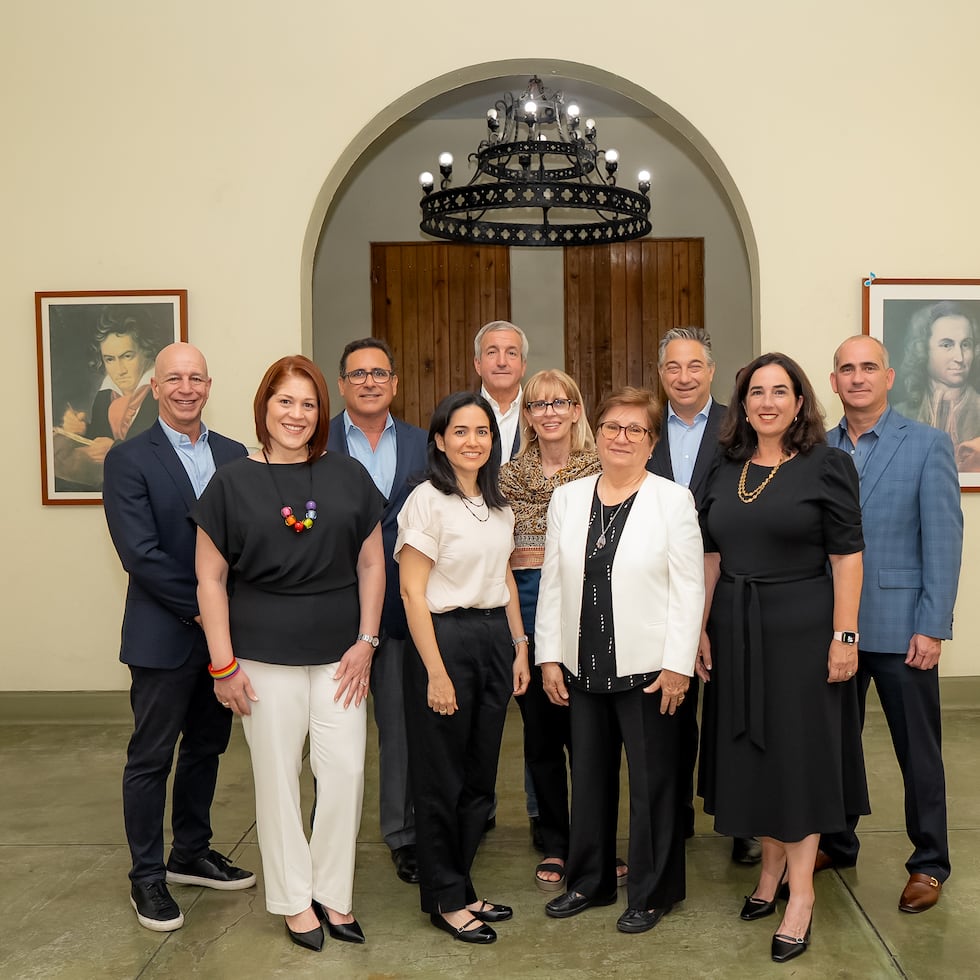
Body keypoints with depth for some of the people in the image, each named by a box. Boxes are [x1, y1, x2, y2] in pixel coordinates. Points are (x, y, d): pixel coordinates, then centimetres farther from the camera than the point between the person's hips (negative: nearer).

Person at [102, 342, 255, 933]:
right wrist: (199, 609, -15)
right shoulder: (130, 459, -7)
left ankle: (192, 853, 33)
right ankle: (147, 877, 20)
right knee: (151, 758, 6)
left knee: (207, 747, 16)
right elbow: (140, 552, -15)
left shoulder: (235, 456, 7)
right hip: (164, 635, -5)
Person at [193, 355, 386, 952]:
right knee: (278, 776, 8)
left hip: (339, 653, 2)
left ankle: (332, 892, 23)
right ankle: (295, 900, 25)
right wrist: (223, 664, -4)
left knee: (347, 772, 2)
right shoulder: (233, 484, -2)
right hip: (265, 655, -1)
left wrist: (366, 642, 0)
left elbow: (371, 563, 6)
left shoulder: (349, 476, 3)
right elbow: (210, 578, -1)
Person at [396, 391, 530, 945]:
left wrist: (519, 646, 11)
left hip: (495, 638, 7)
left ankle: (461, 888, 29)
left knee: (480, 774, 13)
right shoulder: (429, 500, -12)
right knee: (443, 778, 5)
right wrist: (436, 672, -17)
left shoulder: (499, 504, 10)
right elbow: (412, 591, -14)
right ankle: (444, 898, 22)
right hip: (445, 638, -7)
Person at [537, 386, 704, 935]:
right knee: (589, 778, 15)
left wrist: (678, 665, -11)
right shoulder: (568, 498, 7)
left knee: (652, 782, 7)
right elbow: (553, 582, 8)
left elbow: (689, 588, -7)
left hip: (648, 668, -4)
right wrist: (549, 656, 4)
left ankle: (653, 893, 24)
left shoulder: (673, 500, -5)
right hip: (583, 668, 4)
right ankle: (590, 881, 32)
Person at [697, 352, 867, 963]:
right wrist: (699, 629, 5)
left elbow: (847, 556, -9)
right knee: (750, 748, 12)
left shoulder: (827, 465, -6)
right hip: (736, 631, 5)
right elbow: (712, 556, 9)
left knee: (799, 750, 2)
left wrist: (845, 636, -14)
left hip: (802, 629, -4)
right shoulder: (726, 471, 7)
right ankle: (773, 863, 30)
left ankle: (801, 894, 13)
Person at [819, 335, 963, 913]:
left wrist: (932, 627, -12)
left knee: (919, 750, 8)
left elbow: (943, 538, -8)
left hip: (900, 625, -3)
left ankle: (930, 865, 24)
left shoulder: (927, 444, -4)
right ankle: (837, 843, 33)